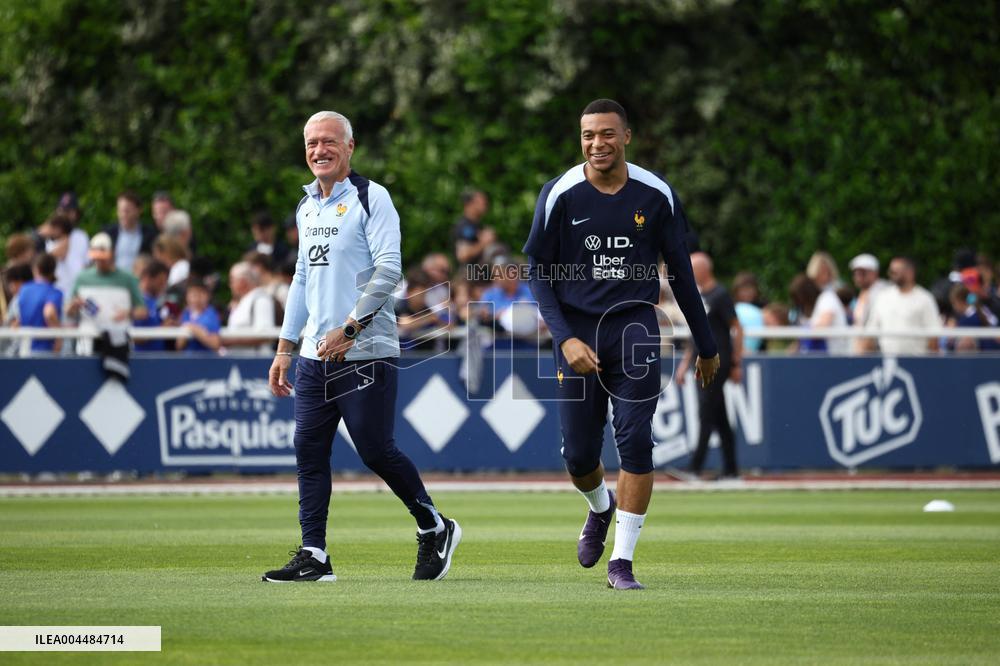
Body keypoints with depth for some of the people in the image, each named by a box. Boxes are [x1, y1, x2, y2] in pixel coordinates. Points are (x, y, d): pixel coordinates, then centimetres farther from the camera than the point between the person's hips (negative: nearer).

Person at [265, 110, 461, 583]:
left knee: (376, 451, -5)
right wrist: (285, 348, 20)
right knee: (309, 451, 1)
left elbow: (388, 270, -15)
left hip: (365, 353, -7)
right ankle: (313, 556, 5)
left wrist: (349, 327, -20)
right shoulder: (307, 207, 17)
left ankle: (435, 529, 15)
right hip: (315, 356, 7)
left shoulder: (370, 198, -7)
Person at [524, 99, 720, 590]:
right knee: (578, 456, 2)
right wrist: (565, 338, -12)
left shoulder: (656, 195, 1)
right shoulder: (559, 195, -3)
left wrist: (706, 345, 15)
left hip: (634, 326, 0)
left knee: (635, 442, -13)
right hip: (576, 328, 0)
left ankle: (622, 560, -6)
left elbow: (681, 272, 10)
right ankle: (601, 508, 38)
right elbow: (540, 274, 1)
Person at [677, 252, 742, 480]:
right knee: (719, 418, 9)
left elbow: (737, 329, -10)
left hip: (718, 363, -9)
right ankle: (730, 468, 12)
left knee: (706, 414, -12)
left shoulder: (719, 295, -9)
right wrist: (685, 363, 20)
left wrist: (737, 364, -12)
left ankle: (695, 467, -15)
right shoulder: (697, 296, 17)